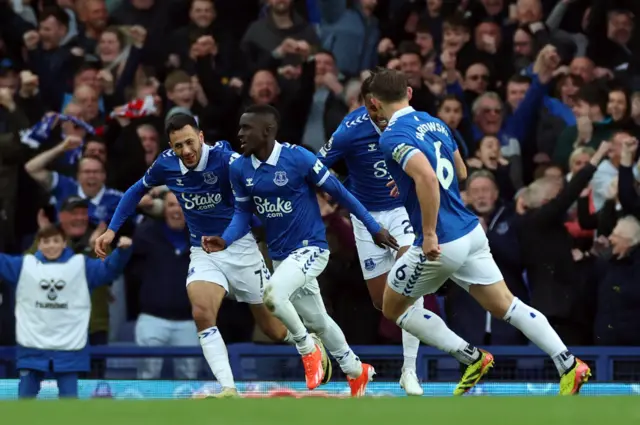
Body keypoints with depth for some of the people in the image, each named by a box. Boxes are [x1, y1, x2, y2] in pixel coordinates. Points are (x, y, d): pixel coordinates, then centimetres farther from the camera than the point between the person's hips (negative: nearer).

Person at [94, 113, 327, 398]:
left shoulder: (225, 159, -24)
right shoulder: (166, 164, -7)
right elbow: (137, 191, 11)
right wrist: (112, 230, 7)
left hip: (240, 247, -3)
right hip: (203, 253, 3)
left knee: (275, 330, 8)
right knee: (201, 313, -25)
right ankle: (229, 390, -25)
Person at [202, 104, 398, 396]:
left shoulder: (298, 158, -18)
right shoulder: (239, 169, -3)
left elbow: (338, 192, -8)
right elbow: (243, 212, 8)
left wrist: (373, 228, -2)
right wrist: (225, 241, -12)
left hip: (310, 248, -6)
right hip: (279, 255, 6)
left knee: (272, 294, -29)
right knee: (317, 322, 17)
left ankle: (307, 349, -4)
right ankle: (356, 371, 39)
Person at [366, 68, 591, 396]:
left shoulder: (393, 137, -15)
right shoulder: (435, 124, 11)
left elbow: (427, 177, -31)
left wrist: (429, 234, -26)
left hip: (440, 244, -7)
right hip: (471, 231, 7)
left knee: (393, 307, 14)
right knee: (505, 305, 10)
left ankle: (471, 357, 9)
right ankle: (568, 364, -3)